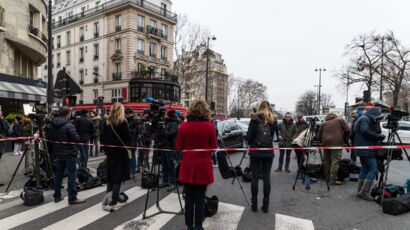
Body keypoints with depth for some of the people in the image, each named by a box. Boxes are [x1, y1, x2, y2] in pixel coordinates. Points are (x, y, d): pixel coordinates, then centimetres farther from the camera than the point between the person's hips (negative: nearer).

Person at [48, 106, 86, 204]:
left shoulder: (52, 125, 5)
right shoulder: (69, 126, -20)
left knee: (58, 174, 16)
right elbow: (76, 139, -21)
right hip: (69, 154, -8)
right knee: (72, 175, -2)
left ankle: (57, 196, 25)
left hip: (58, 153, 8)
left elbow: (49, 138, 13)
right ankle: (72, 198, 1)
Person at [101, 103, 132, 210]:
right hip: (121, 152, -5)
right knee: (118, 176, 0)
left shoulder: (107, 122, 4)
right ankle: (114, 201, 2)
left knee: (110, 175, 15)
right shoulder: (122, 122, -12)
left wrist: (106, 149, 13)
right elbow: (128, 137, -14)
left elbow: (103, 137, 7)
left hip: (110, 152, 6)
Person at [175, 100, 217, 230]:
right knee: (200, 198, 10)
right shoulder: (209, 126, -10)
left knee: (189, 198, 14)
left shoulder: (183, 126, -7)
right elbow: (213, 147, -3)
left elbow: (178, 148, -2)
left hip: (188, 166, 1)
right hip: (203, 166, -1)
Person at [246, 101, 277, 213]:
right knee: (266, 178, 7)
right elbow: (274, 135, 3)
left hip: (255, 152, -2)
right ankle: (265, 205, 14)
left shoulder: (254, 119, -6)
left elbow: (249, 136, -7)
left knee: (255, 178, 5)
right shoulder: (273, 120, 2)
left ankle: (254, 204, 11)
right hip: (268, 153, 2)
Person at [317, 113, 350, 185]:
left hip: (326, 144, 3)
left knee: (326, 161, 13)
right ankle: (333, 180, -8)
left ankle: (327, 178, 21)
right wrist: (343, 138, 19)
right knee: (335, 161, -4)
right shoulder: (340, 120, 13)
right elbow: (347, 130, 4)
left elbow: (319, 136, 16)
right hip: (337, 143, -3)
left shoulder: (323, 124, 18)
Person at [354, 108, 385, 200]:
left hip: (363, 149, 11)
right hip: (366, 149, -11)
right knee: (373, 169, -9)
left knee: (365, 169, 12)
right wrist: (378, 136, -19)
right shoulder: (365, 119, -10)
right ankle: (364, 191, -9)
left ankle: (360, 191, 16)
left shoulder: (368, 120, 22)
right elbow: (365, 131, -25)